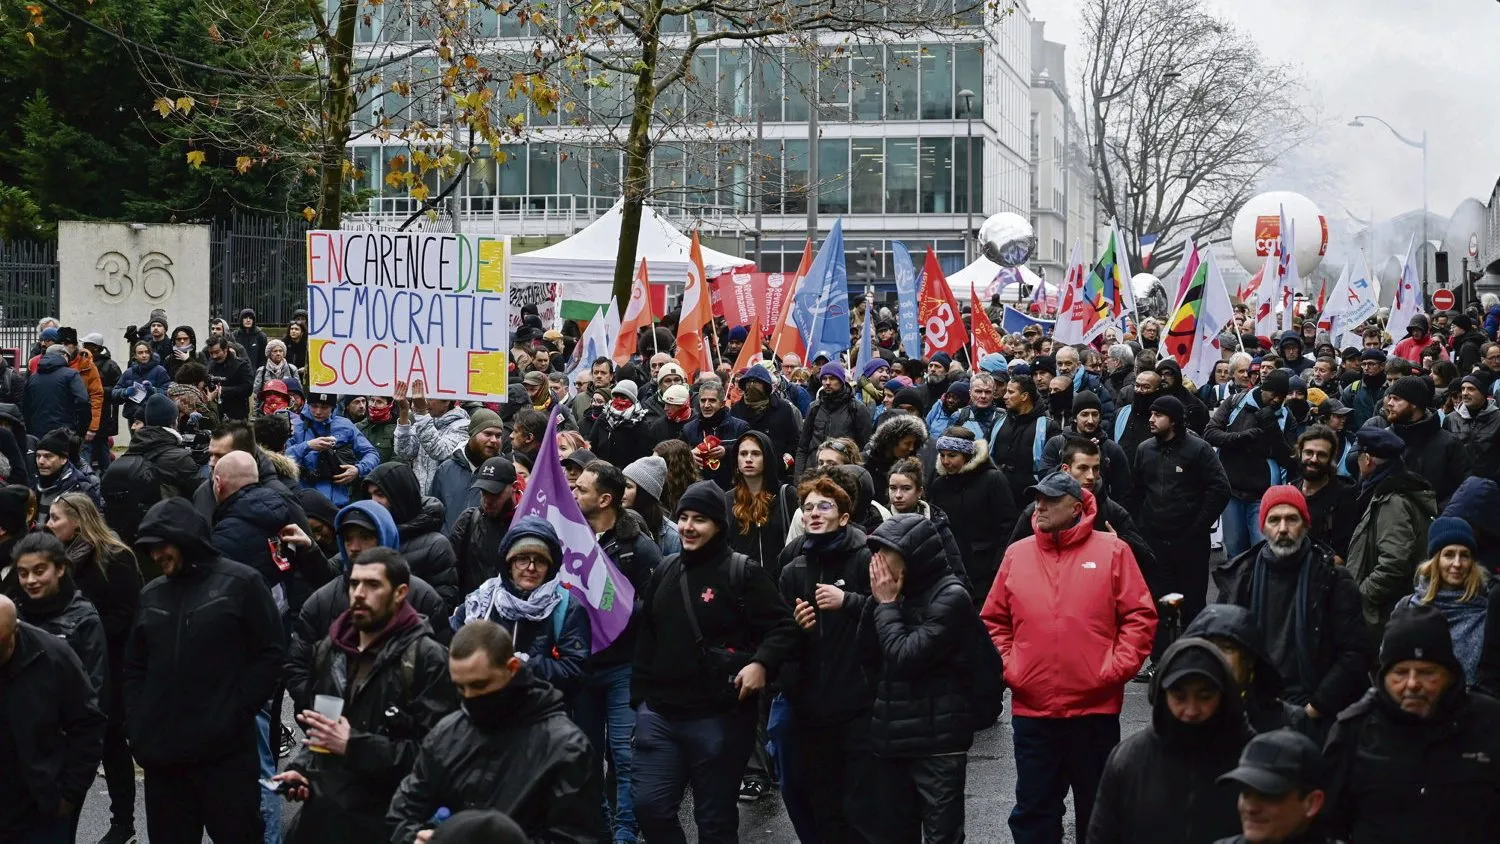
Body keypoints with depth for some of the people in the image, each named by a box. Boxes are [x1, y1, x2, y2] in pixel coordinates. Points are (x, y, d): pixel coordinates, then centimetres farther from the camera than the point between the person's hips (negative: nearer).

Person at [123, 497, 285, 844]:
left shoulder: (240, 583, -1)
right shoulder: (152, 595, 14)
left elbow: (271, 655, -4)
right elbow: (135, 667, 18)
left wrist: (235, 716, -11)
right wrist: (138, 727, 5)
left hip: (226, 752, -5)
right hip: (162, 753, 5)